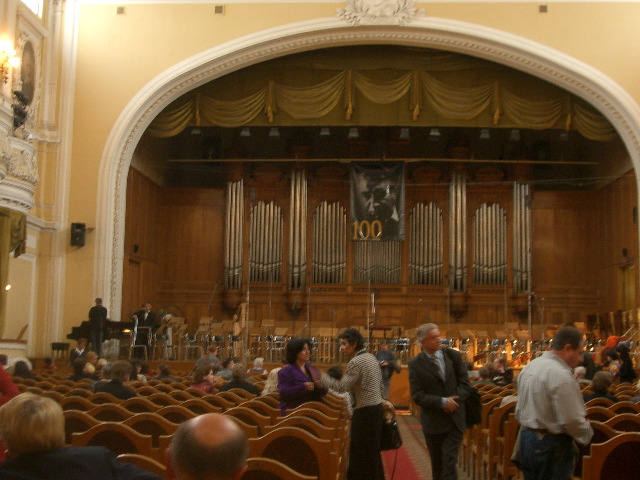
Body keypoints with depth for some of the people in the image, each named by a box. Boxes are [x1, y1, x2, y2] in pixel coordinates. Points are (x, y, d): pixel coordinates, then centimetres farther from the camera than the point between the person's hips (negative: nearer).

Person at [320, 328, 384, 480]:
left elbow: (342, 387, -22)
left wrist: (322, 377, -15)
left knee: (360, 452, 0)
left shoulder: (356, 362, -18)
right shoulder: (371, 357, 11)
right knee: (372, 451, 17)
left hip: (364, 411, -9)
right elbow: (380, 385, 16)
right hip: (376, 407, 9)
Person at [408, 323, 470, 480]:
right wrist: (442, 402, -19)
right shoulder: (415, 364, -7)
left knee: (449, 461, -6)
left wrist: (454, 401, -14)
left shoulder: (453, 355, -1)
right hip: (433, 421, 0)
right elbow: (417, 396, -11)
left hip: (454, 418, 0)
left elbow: (464, 383, 2)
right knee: (437, 463, 14)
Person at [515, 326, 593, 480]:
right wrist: (588, 435, -3)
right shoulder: (561, 375, -20)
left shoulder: (529, 367, 9)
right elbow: (571, 420, -20)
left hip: (526, 438, 9)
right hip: (551, 445, -9)